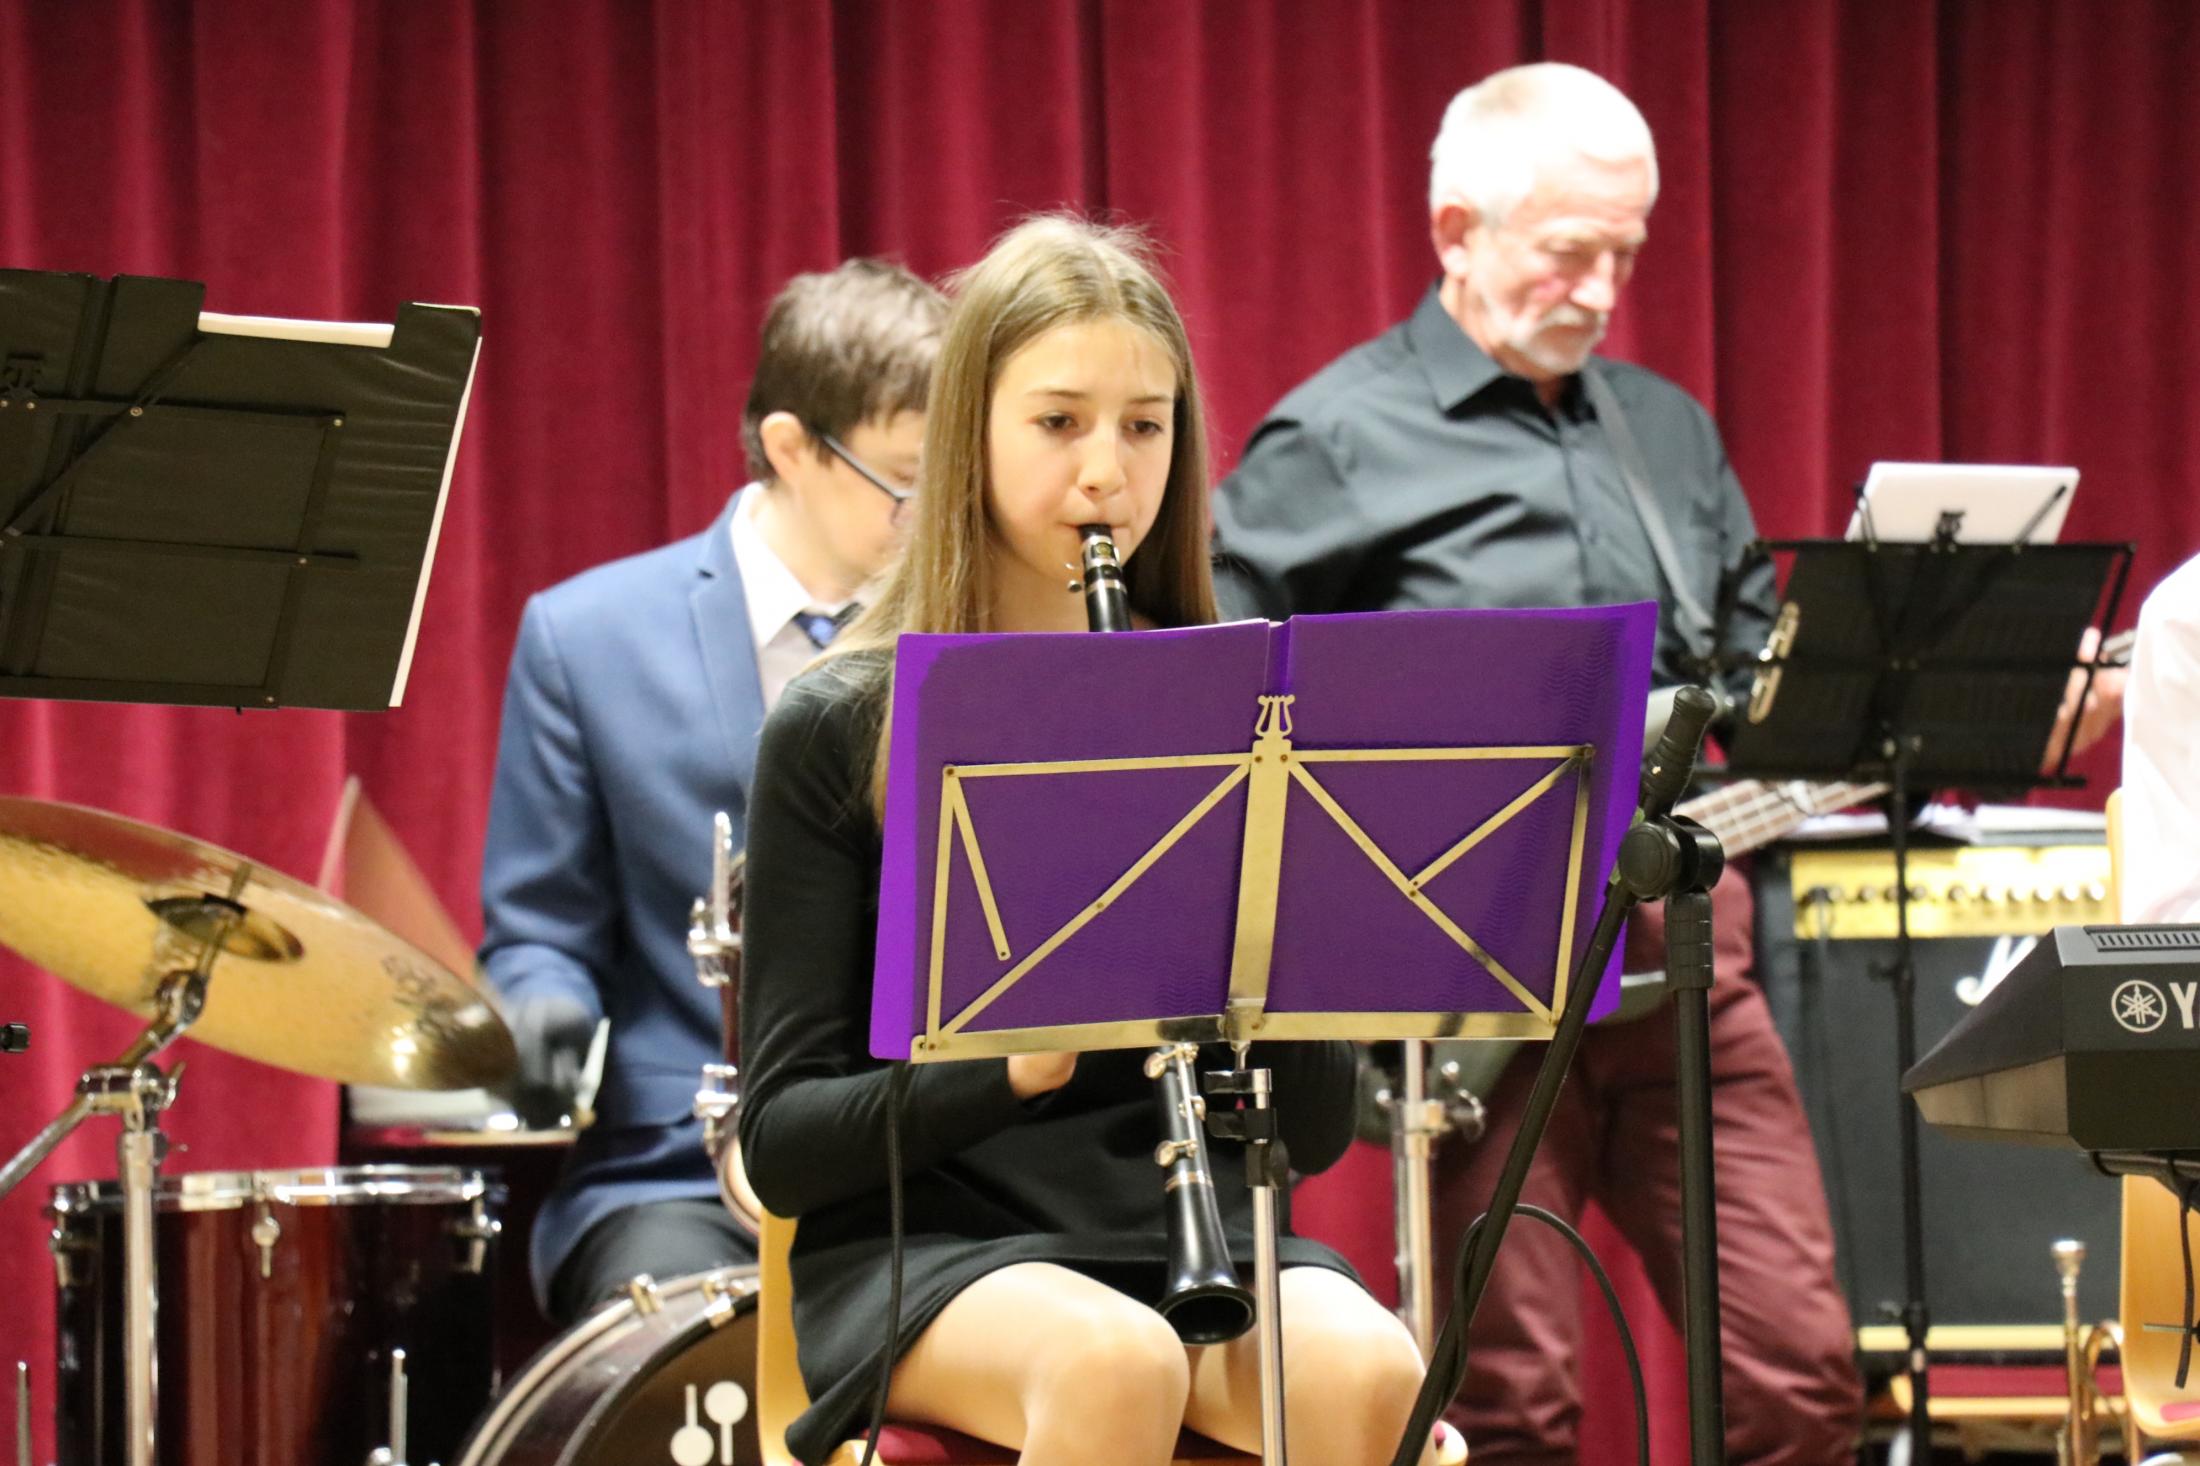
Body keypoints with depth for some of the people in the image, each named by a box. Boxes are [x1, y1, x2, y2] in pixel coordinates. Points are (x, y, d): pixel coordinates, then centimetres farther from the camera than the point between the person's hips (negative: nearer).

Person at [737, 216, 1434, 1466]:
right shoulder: (838, 732, 0)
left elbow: (1319, 1128, 6)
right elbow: (783, 1141, -3)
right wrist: (1005, 1062, -21)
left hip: (1201, 1219, 3)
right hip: (934, 1239, -3)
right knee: (1115, 1364, -36)